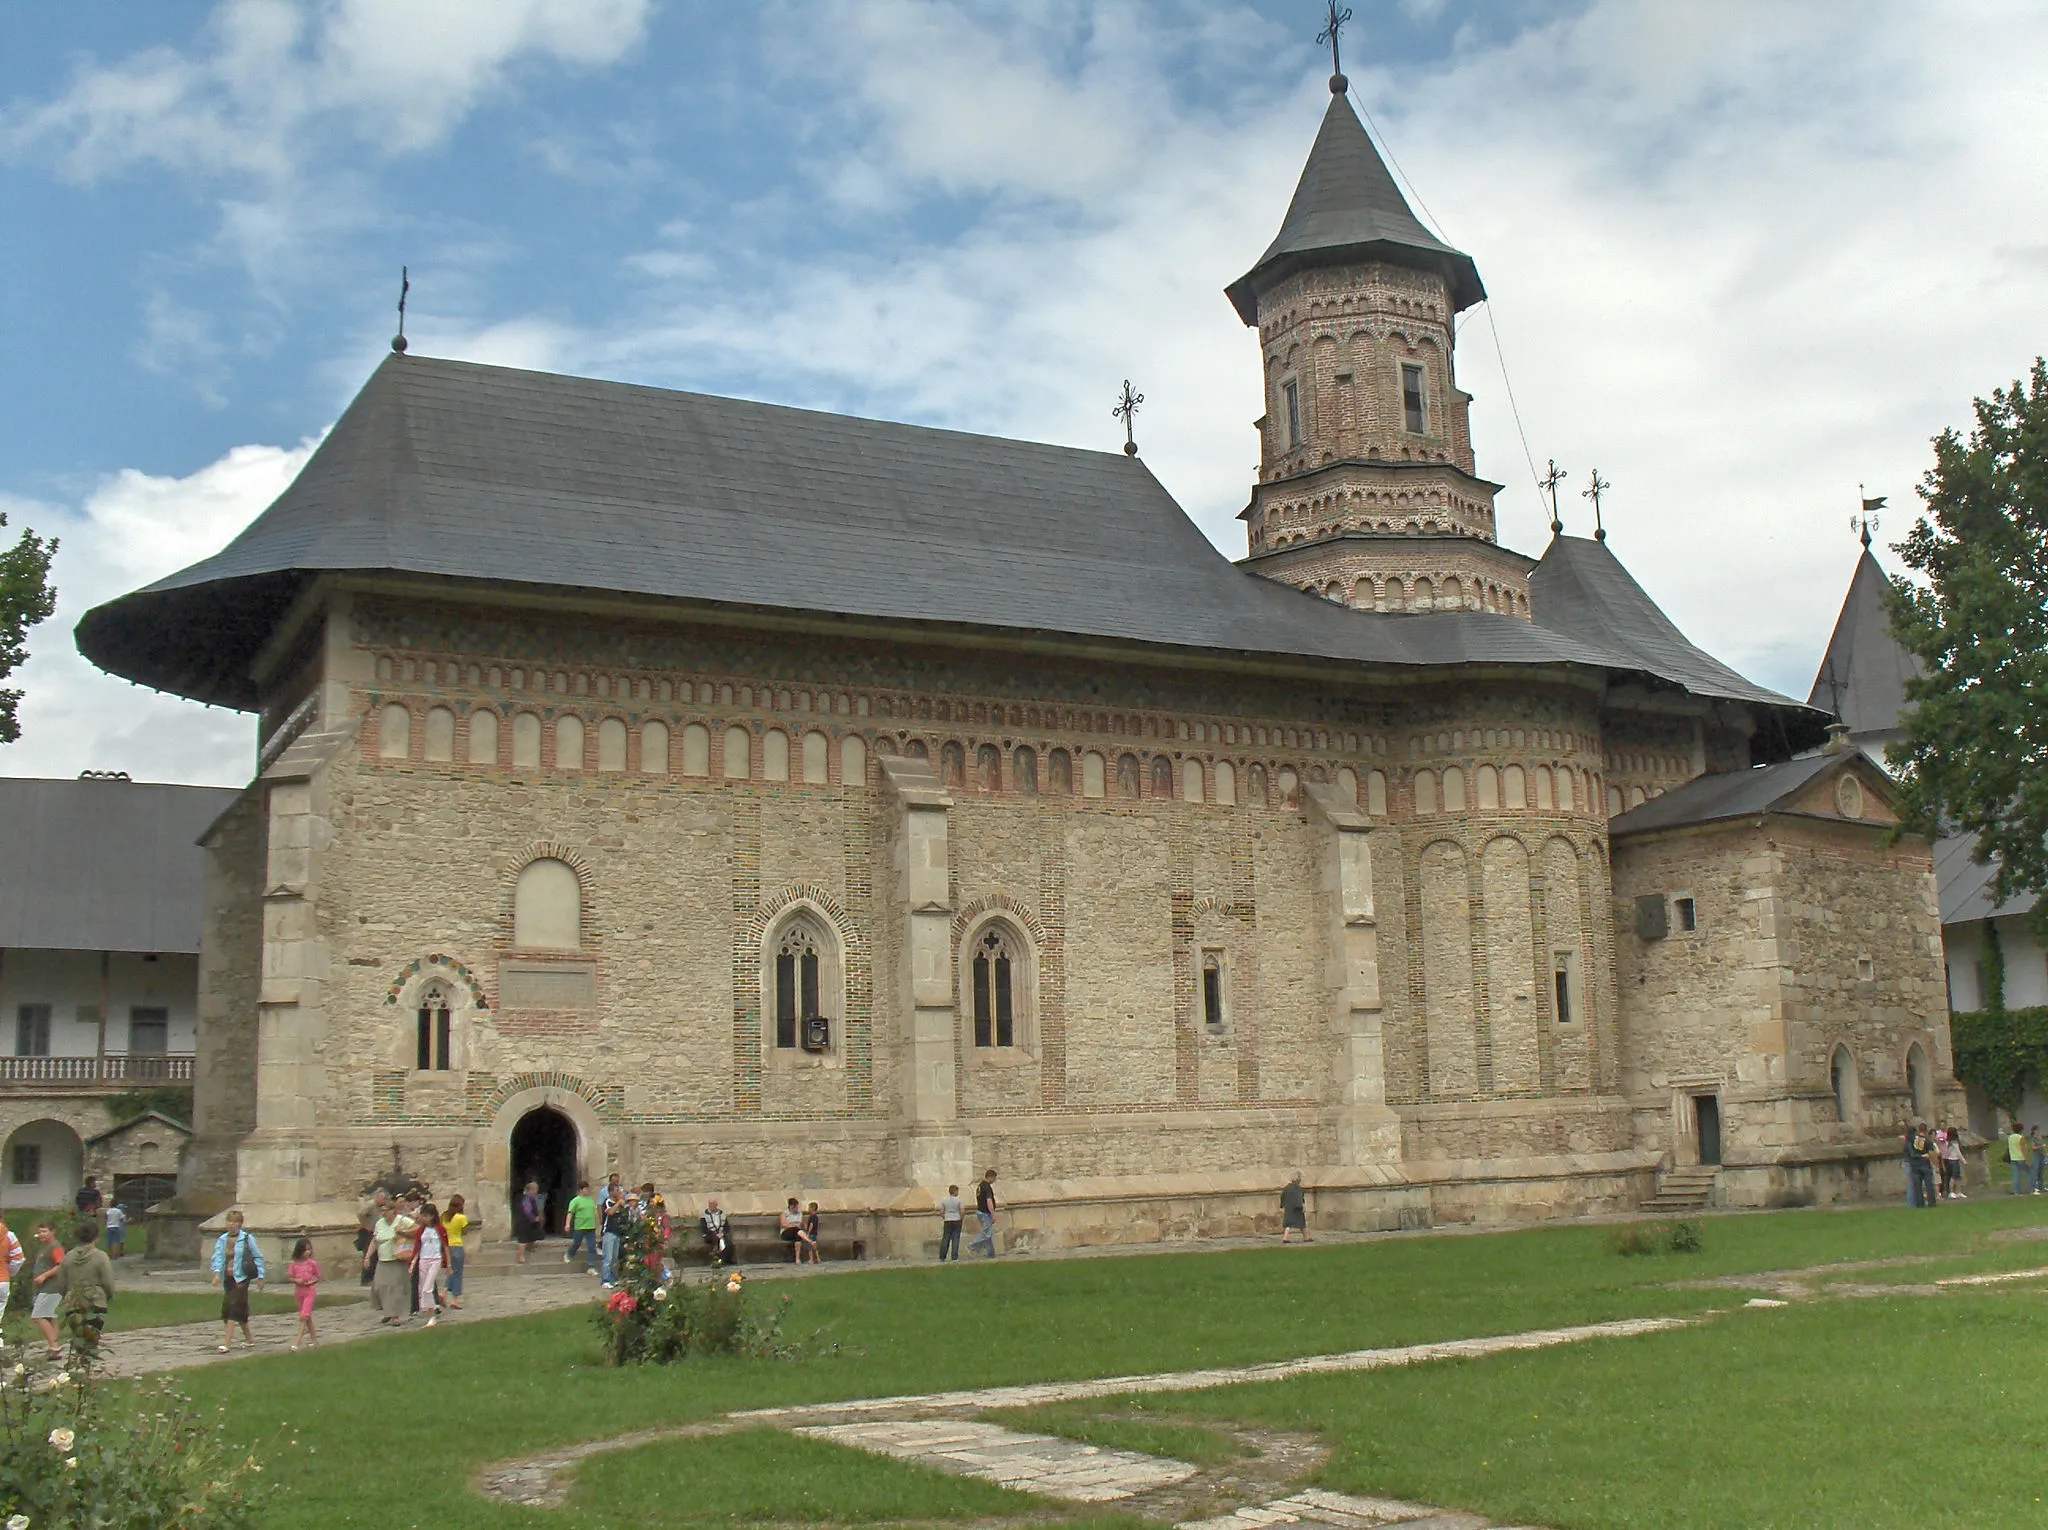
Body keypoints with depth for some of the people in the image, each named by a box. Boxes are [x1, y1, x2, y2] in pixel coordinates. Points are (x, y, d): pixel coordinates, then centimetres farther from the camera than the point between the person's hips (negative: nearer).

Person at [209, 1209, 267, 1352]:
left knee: (233, 1309, -14)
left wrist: (260, 1276, 1)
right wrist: (217, 1272, -19)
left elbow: (257, 1257, 1)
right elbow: (218, 1256, -2)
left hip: (241, 1278, -6)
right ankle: (249, 1338, 29)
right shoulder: (222, 1240, 8)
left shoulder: (247, 1239, -5)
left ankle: (226, 1343, -17)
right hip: (228, 1278, 6)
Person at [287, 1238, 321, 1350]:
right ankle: (314, 1339, 26)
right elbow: (290, 1277, 3)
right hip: (299, 1291, 4)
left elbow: (318, 1277, 0)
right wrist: (296, 1280, -17)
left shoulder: (313, 1263, -8)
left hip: (310, 1291, -4)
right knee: (307, 1317, 14)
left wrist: (311, 1282, -18)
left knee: (304, 1316, -12)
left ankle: (297, 1341, -13)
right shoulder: (294, 1264, -2)